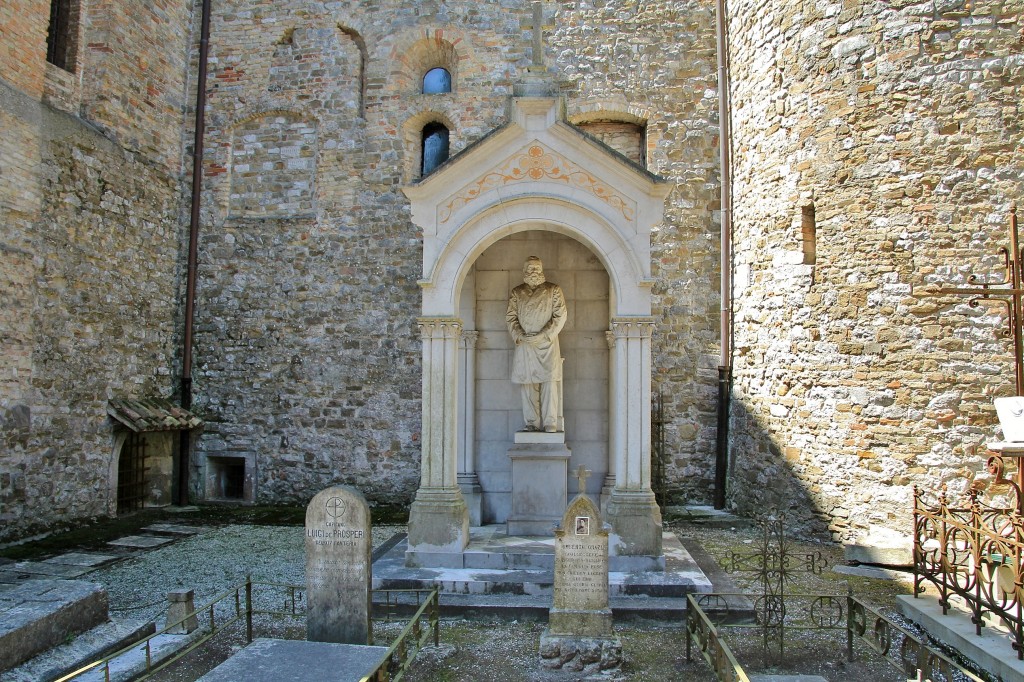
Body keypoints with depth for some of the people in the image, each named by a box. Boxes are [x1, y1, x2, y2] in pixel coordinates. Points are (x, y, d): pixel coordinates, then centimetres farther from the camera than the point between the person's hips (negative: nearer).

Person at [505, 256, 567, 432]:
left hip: (547, 343, -2)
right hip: (524, 344, 2)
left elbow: (560, 316, -2)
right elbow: (510, 317, 6)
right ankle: (532, 422, 8)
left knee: (549, 381, -8)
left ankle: (550, 422, -4)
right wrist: (520, 336, -10)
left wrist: (543, 336, -12)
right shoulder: (516, 292, 12)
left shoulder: (554, 290, 6)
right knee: (528, 382, 2)